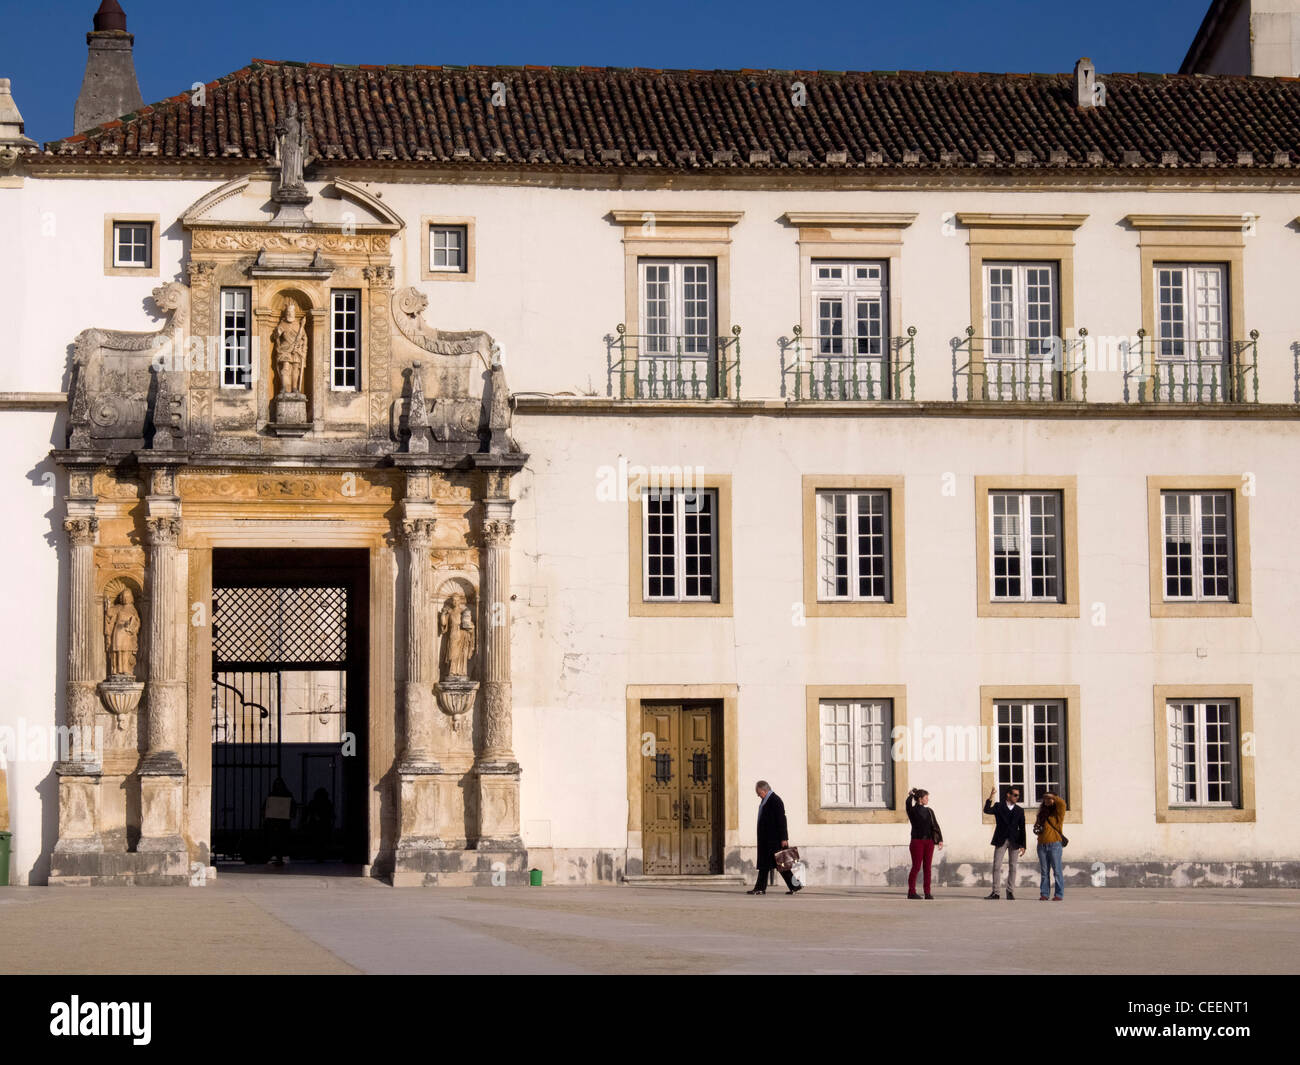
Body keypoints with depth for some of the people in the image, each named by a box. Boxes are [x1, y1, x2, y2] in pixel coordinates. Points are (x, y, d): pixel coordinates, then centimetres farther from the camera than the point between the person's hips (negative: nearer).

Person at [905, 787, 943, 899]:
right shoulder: (913, 810, -1)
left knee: (928, 867, 3)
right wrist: (911, 795, -5)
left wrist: (940, 840, 1)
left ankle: (927, 892, 5)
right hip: (917, 841, -5)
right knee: (916, 867, -4)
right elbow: (908, 803, -24)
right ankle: (911, 892, 1)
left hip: (929, 841, 5)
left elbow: (935, 826, 11)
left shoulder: (929, 811, 13)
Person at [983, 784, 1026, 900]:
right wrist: (990, 798, -26)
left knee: (1012, 867, 2)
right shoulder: (999, 807, 5)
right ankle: (995, 892, 0)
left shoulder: (1020, 810, 9)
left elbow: (1022, 828, 7)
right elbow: (987, 810, -14)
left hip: (1014, 841, 1)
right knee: (996, 866, -3)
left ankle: (1010, 891, 7)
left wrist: (1022, 845, 1)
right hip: (1001, 841, -1)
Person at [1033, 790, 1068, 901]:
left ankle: (1059, 895, -3)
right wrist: (1037, 830, 7)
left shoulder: (1057, 813, 2)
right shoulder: (1042, 813, 18)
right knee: (1044, 872, 5)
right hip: (1042, 845, 5)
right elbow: (1036, 826, 27)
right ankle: (1044, 894, 6)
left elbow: (1061, 803, -18)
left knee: (1056, 871, -5)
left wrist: (1052, 797, -11)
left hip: (1054, 845, -5)